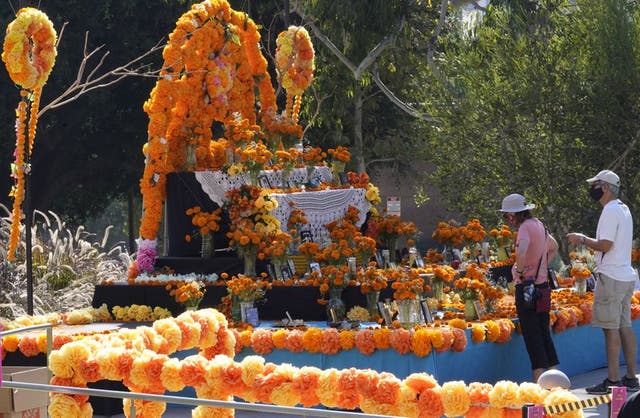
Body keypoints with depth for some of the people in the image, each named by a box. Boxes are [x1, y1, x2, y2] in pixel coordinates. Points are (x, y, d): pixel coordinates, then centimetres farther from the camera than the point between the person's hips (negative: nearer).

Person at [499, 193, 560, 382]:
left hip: (526, 287, -9)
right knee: (544, 333, 14)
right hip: (542, 286, 9)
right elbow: (554, 247, 32)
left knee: (532, 335, -6)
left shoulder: (525, 227, -14)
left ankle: (538, 381, -8)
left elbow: (522, 250, -35)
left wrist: (519, 270, -18)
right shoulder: (538, 225, 13)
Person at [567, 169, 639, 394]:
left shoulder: (610, 211, -14)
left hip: (611, 278, -10)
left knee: (611, 329, -7)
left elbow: (605, 245, -20)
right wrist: (585, 240, 18)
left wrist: (582, 239, -6)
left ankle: (612, 380, -6)